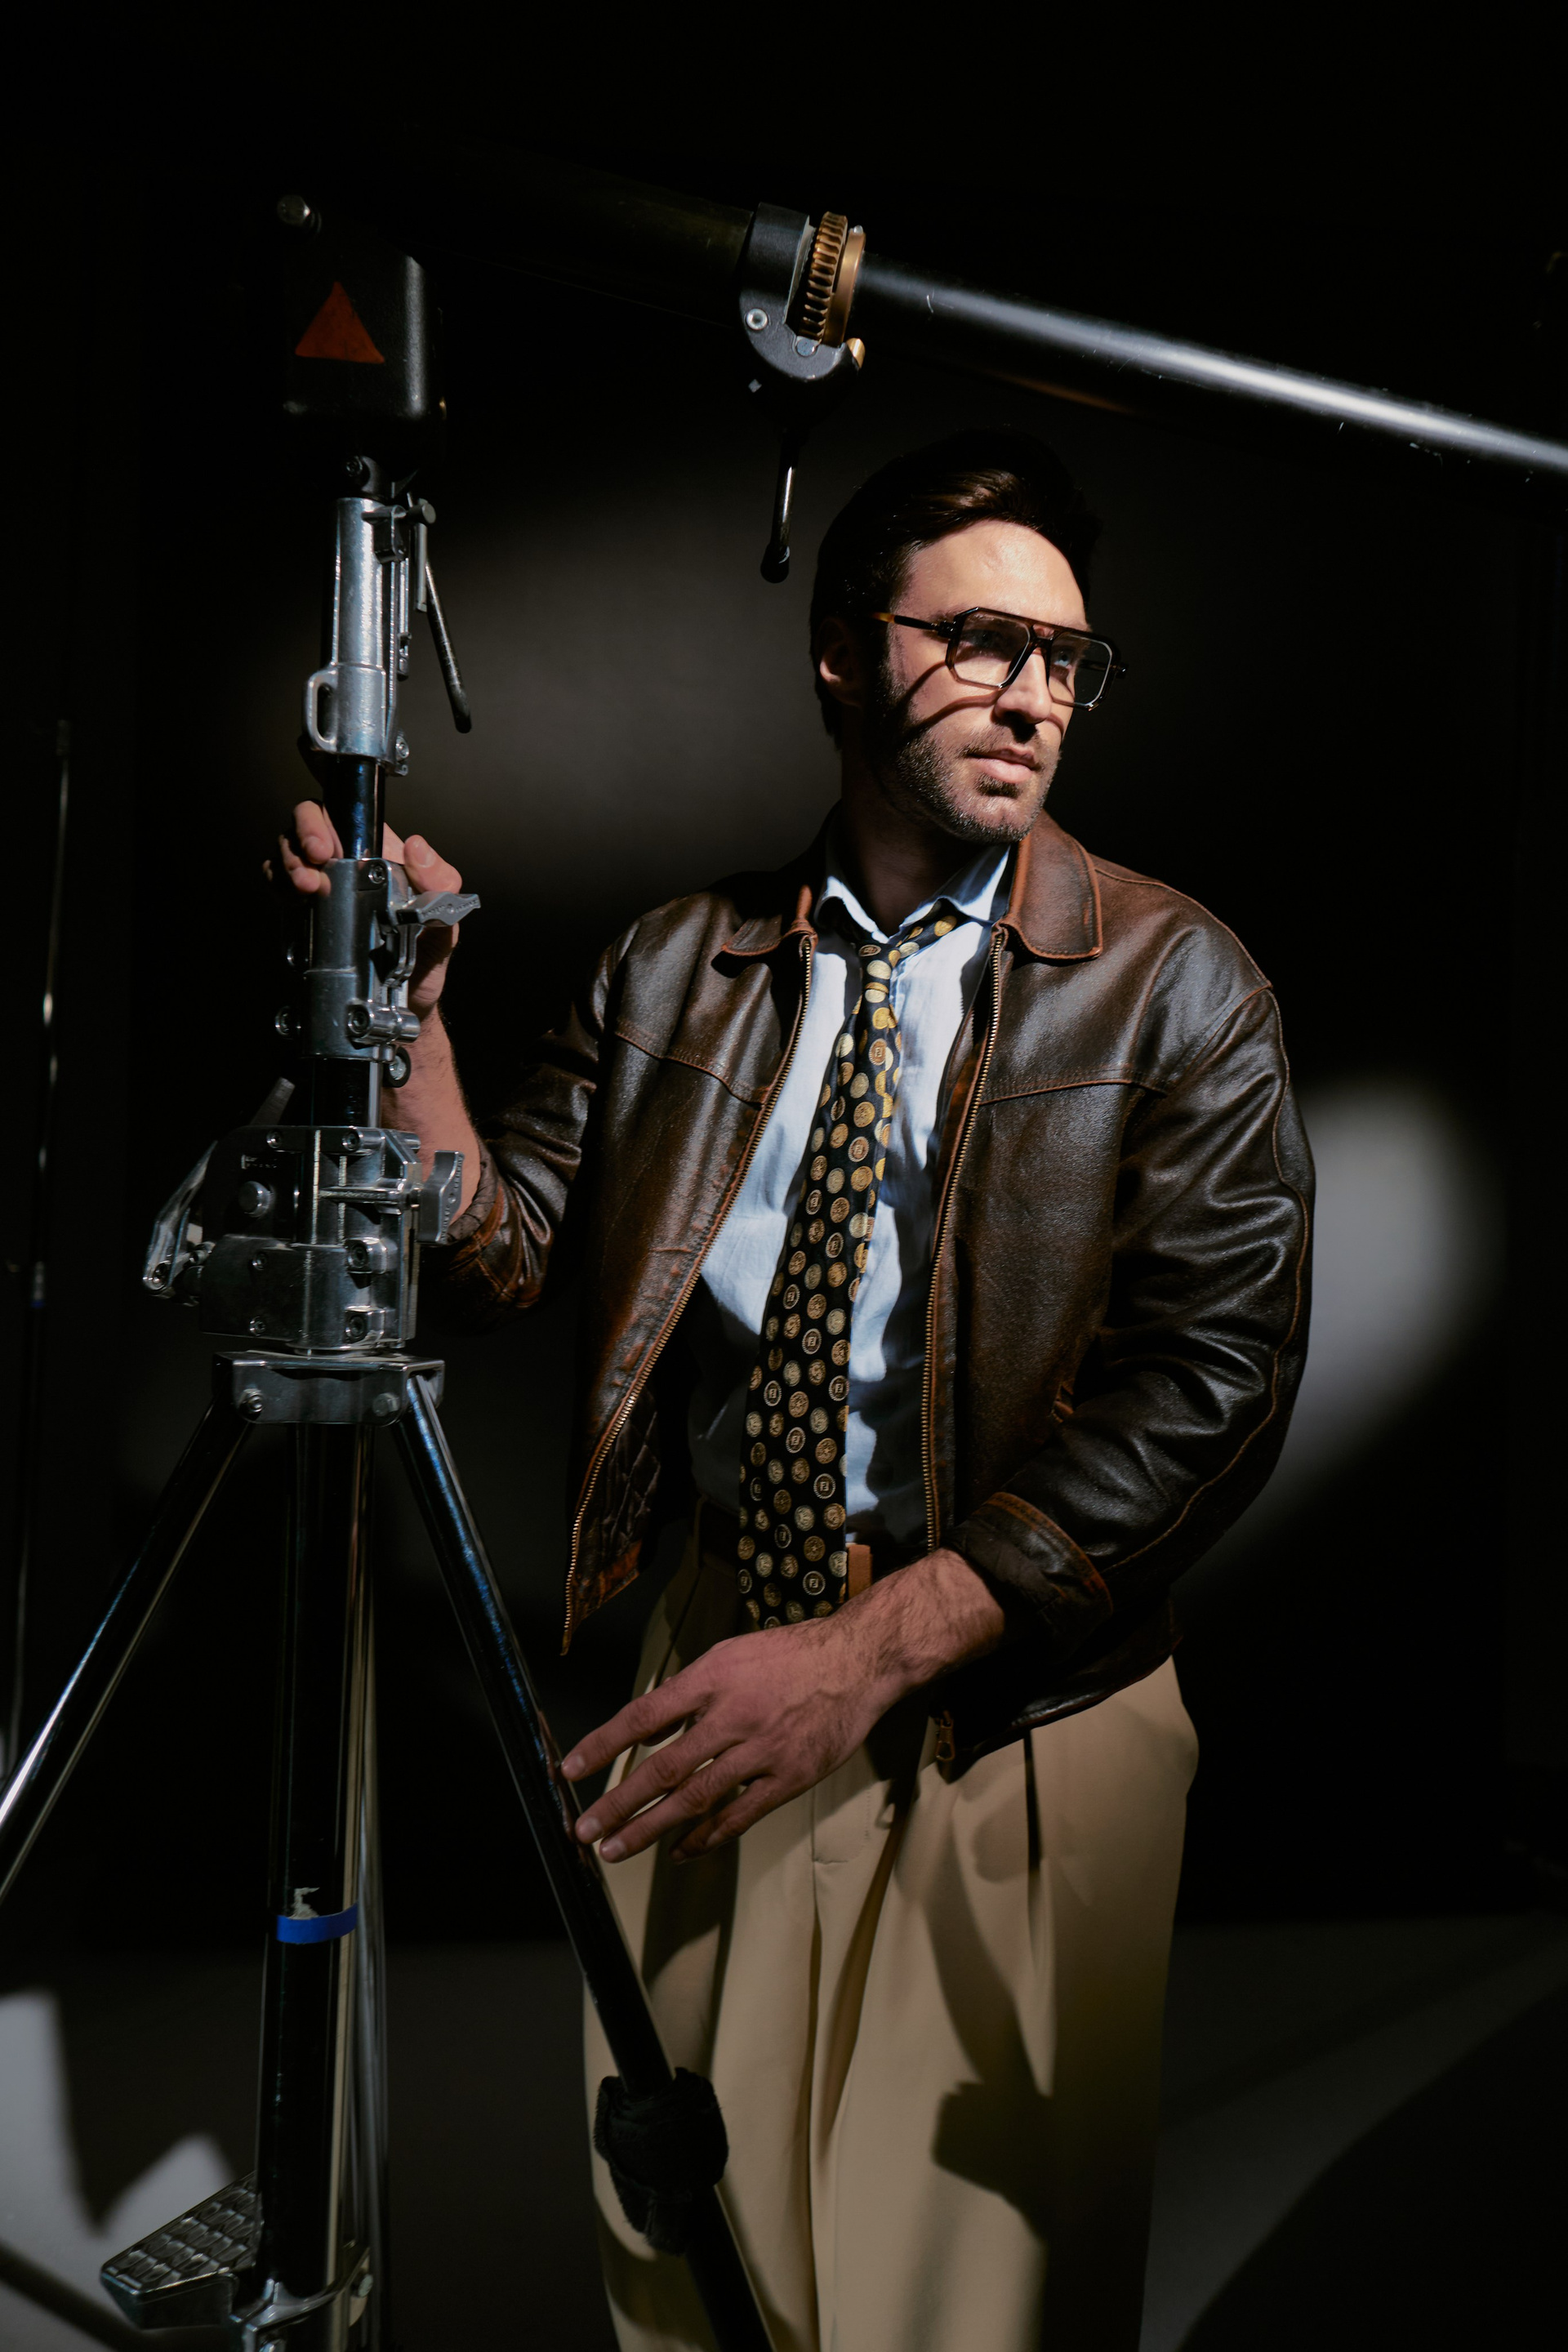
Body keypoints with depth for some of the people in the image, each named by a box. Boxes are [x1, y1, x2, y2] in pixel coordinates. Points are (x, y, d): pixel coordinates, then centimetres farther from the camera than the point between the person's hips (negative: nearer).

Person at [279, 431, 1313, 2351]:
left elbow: (1218, 1377, -15)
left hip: (1013, 1708, -2)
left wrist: (871, 1647, -21)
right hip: (716, 1664, 3)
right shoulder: (675, 966, 4)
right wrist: (408, 1004, -15)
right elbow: (499, 1258, 1)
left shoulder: (1174, 984, -6)